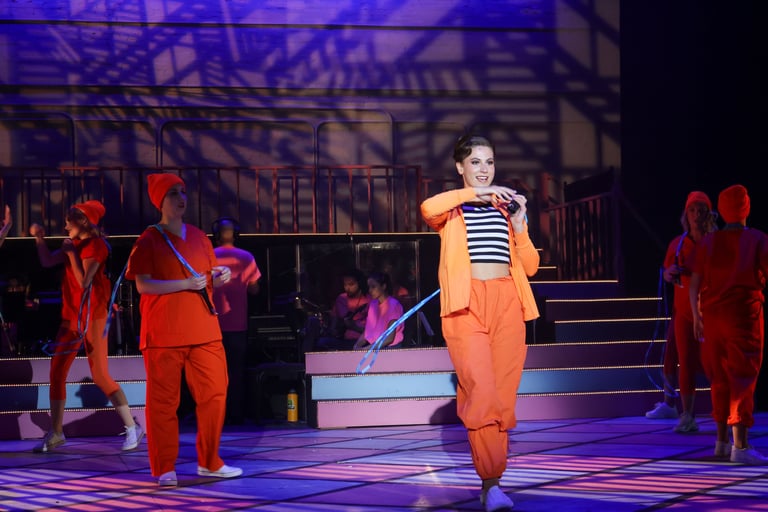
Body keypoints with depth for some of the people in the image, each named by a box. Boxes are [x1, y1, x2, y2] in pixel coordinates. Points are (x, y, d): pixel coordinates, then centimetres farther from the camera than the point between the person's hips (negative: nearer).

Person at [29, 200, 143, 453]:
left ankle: (132, 427, 2)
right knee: (56, 371, 5)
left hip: (92, 315, -8)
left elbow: (84, 281, -19)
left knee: (99, 374, -8)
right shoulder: (75, 243, 14)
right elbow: (47, 261, 15)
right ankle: (55, 434, 12)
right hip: (71, 315, 8)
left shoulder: (95, 245, -11)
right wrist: (39, 238, 4)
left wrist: (71, 253, -15)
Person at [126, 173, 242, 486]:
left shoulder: (199, 238, 14)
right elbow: (143, 285, -11)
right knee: (163, 400, -2)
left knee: (214, 393, 3)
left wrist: (219, 277, -1)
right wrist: (186, 284, -18)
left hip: (204, 331, 5)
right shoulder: (149, 241, -2)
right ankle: (164, 469, 7)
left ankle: (209, 462, 16)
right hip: (163, 334, -5)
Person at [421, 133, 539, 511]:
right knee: (481, 392, -17)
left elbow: (529, 266, 14)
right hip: (467, 303, -3)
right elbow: (428, 209, -16)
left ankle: (491, 480, 7)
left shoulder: (506, 207, 19)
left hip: (507, 302, 4)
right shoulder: (451, 209, 11)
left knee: (503, 395, -1)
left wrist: (519, 224, 1)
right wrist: (475, 193, -14)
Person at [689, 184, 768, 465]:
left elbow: (694, 285, 4)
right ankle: (740, 446, -11)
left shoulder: (707, 242, 5)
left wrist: (697, 318, 11)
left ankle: (722, 441, 21)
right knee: (743, 378, -5)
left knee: (720, 379, 14)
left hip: (712, 315, 4)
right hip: (744, 315, -4)